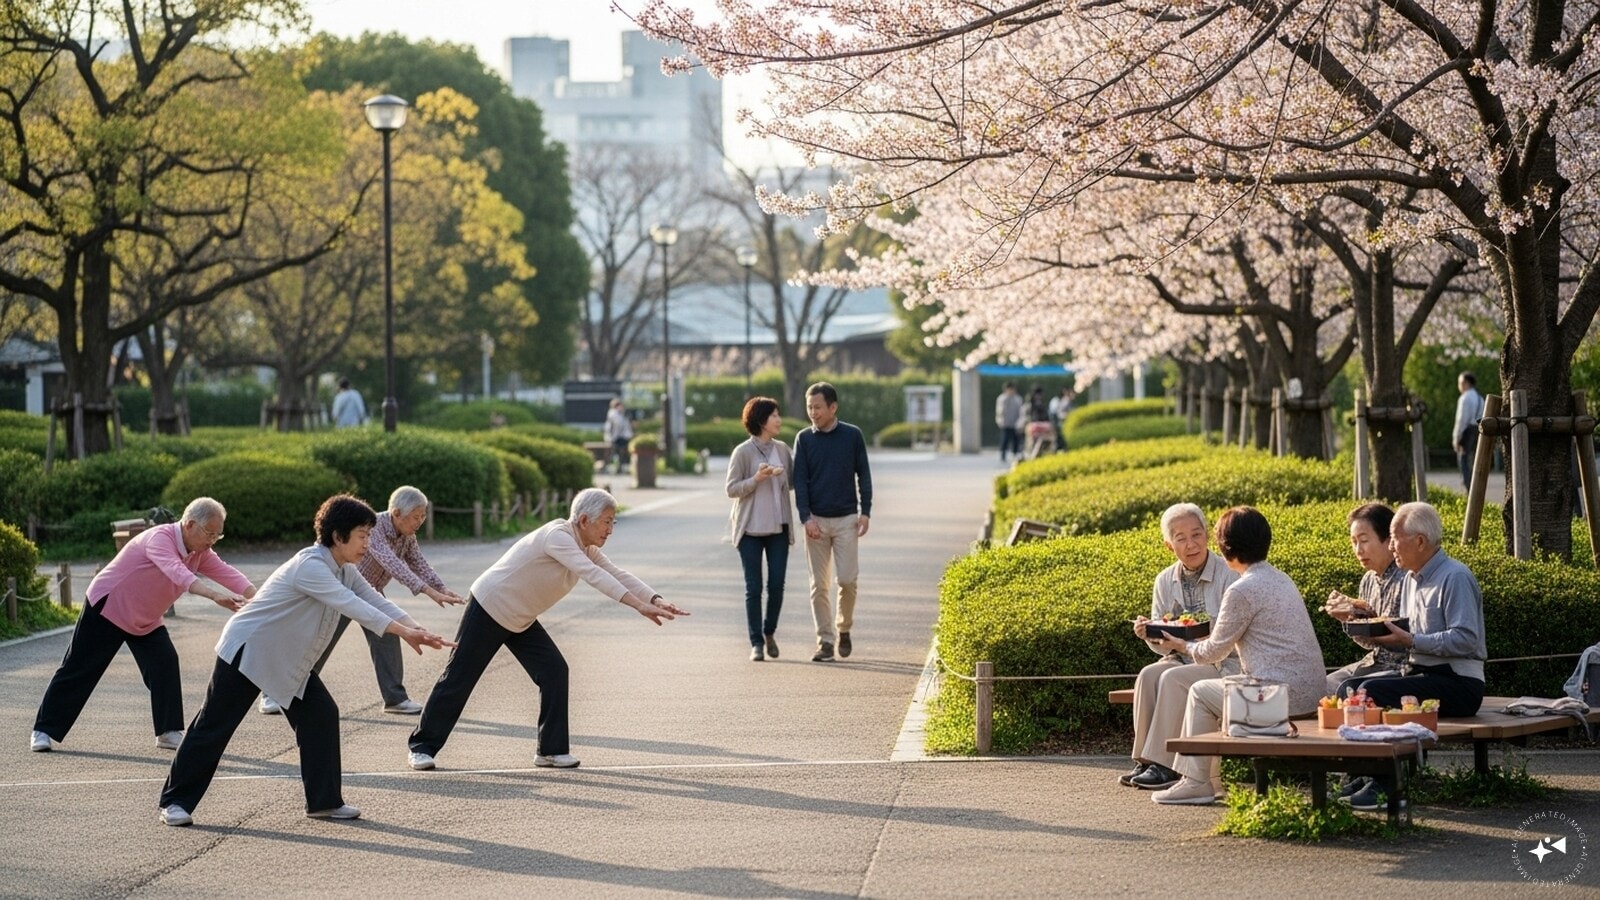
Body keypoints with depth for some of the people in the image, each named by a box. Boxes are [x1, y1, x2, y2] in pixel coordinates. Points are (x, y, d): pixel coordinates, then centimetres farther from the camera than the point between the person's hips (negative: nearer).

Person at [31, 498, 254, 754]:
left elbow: (226, 573, -14)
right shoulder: (160, 538, -30)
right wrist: (215, 595, -61)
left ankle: (169, 733, -4)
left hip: (145, 620, 7)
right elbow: (176, 572, -47)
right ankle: (44, 730, 9)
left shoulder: (200, 553, -4)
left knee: (165, 665, -10)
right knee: (79, 670, -1)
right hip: (107, 608, -7)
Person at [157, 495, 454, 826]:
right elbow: (352, 606, -36)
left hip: (289, 660, 9)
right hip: (247, 650, -9)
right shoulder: (310, 566, -27)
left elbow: (376, 601, -7)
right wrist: (403, 631, -39)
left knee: (321, 716, -2)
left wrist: (416, 631, -22)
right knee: (214, 725, -3)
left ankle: (325, 801, 6)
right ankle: (176, 801, 6)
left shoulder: (345, 571, 2)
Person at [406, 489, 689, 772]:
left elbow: (618, 575, -6)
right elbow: (593, 575, -39)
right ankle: (422, 747, 11)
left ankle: (552, 750, 2)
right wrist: (639, 605, -45)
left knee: (554, 671, -5)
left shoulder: (587, 549, 0)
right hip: (488, 609, -8)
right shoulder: (557, 536, -28)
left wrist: (657, 601, -22)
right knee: (458, 678, -1)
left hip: (520, 620, 8)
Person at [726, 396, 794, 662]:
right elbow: (731, 489, -6)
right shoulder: (743, 452, -7)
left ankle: (769, 632, 23)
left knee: (777, 585, 1)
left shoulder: (783, 449, 6)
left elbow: (793, 481, 14)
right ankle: (757, 643, 8)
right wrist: (756, 479, -21)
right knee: (753, 588, 0)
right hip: (751, 528, -3)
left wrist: (779, 475, -7)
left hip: (779, 527, 3)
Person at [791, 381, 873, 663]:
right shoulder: (804, 439, 3)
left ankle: (843, 628, 18)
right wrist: (806, 517, -9)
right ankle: (825, 641, 5)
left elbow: (863, 475, 6)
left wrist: (865, 511, -3)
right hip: (816, 520, 1)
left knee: (847, 579, -5)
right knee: (819, 584, 0)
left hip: (846, 518, -1)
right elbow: (800, 480, 0)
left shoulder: (852, 436, 2)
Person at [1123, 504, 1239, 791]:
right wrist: (1149, 634, -11)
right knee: (1148, 675, -25)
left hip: (1225, 664, -5)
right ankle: (1144, 761, -23)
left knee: (1173, 679, -30)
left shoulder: (1229, 576, -10)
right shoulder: (1165, 582, 8)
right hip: (1183, 659, 5)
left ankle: (1164, 764, -27)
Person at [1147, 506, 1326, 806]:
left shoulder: (1242, 590, -14)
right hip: (1310, 692, 9)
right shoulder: (1281, 580, 14)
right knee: (1219, 689, 25)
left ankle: (1197, 782, 13)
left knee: (1201, 693, 10)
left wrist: (1182, 646, 15)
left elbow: (1215, 651, -4)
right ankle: (1210, 776, 28)